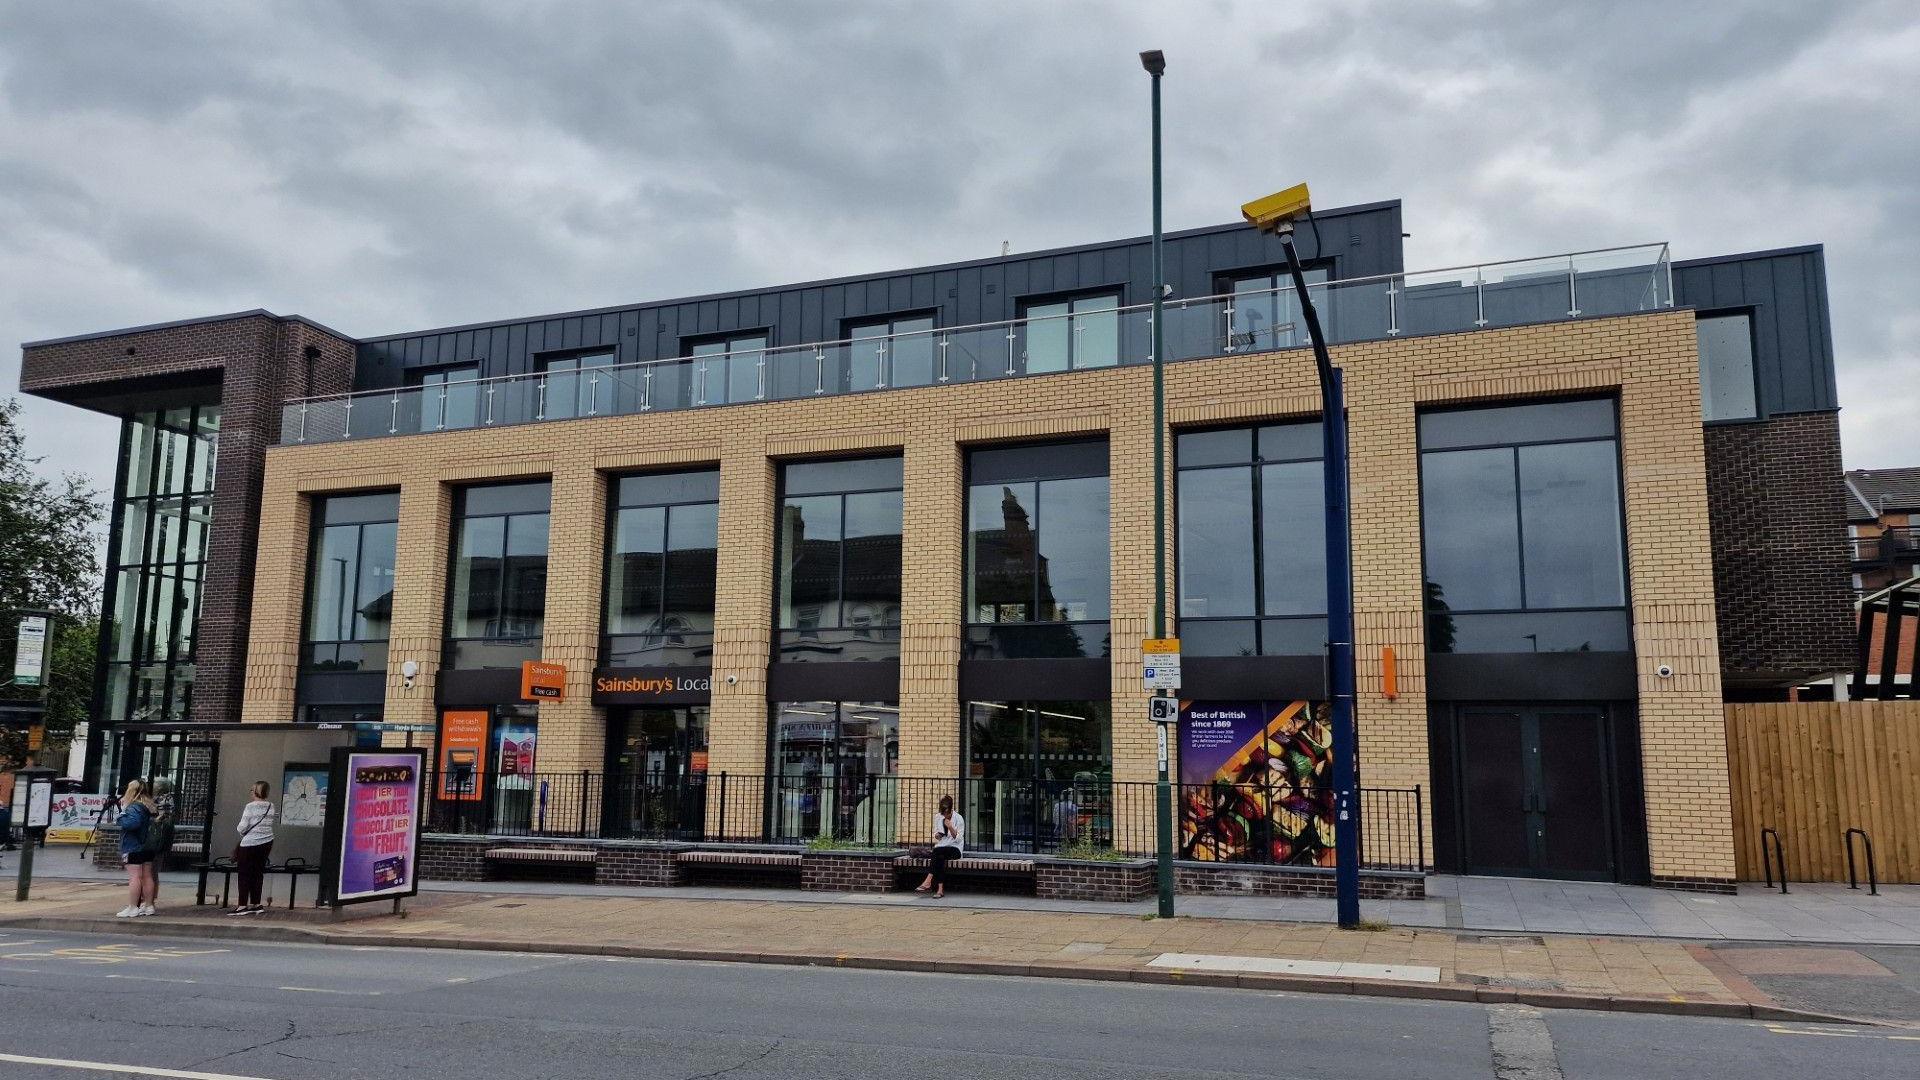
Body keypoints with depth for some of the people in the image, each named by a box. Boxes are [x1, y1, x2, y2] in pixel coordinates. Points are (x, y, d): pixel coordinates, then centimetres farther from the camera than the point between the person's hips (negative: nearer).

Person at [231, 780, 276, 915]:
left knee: (245, 875, 2)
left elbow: (242, 827, -14)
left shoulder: (250, 807, -13)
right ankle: (255, 904, 14)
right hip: (266, 843, 6)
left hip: (250, 844, -6)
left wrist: (238, 829, 9)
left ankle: (243, 906, 1)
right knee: (258, 873, 11)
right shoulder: (271, 807, 4)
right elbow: (269, 824, 7)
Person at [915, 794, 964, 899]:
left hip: (955, 848, -3)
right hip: (941, 846, 4)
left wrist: (950, 827, -23)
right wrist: (936, 836, -5)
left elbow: (958, 839, -10)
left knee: (938, 852, -35)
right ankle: (940, 890, -40)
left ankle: (928, 881, -40)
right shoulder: (937, 817, 10)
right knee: (941, 858, -33)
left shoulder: (958, 818, -5)